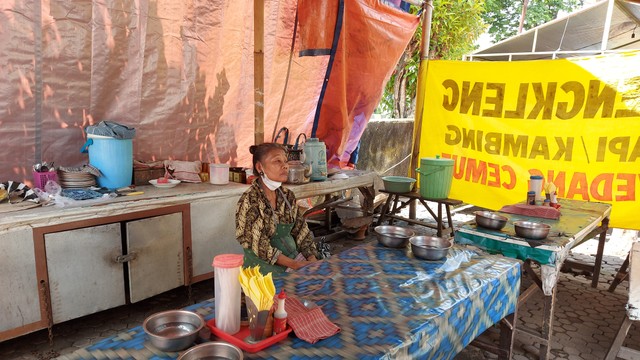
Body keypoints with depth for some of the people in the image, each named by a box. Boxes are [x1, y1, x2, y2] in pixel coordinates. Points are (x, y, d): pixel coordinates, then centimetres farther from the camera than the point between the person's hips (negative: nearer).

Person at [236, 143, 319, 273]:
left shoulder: (288, 196, 5)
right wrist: (294, 265, -17)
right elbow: (259, 246, -14)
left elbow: (301, 231, 8)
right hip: (265, 265, -6)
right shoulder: (249, 200, -13)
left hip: (293, 256, 6)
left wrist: (312, 259, -7)